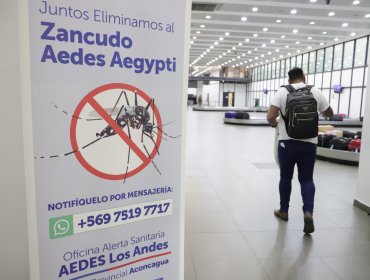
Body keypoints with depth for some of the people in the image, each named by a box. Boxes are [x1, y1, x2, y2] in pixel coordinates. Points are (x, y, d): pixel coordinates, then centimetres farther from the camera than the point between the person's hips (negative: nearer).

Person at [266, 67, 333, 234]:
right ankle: (308, 212, -6)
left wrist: (275, 124, 10)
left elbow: (270, 117, -11)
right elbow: (329, 114, 17)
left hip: (287, 141, -1)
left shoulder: (283, 91, -2)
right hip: (309, 142, 1)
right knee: (307, 179, 11)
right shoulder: (316, 92, 4)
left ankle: (283, 211, 26)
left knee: (285, 178, 14)